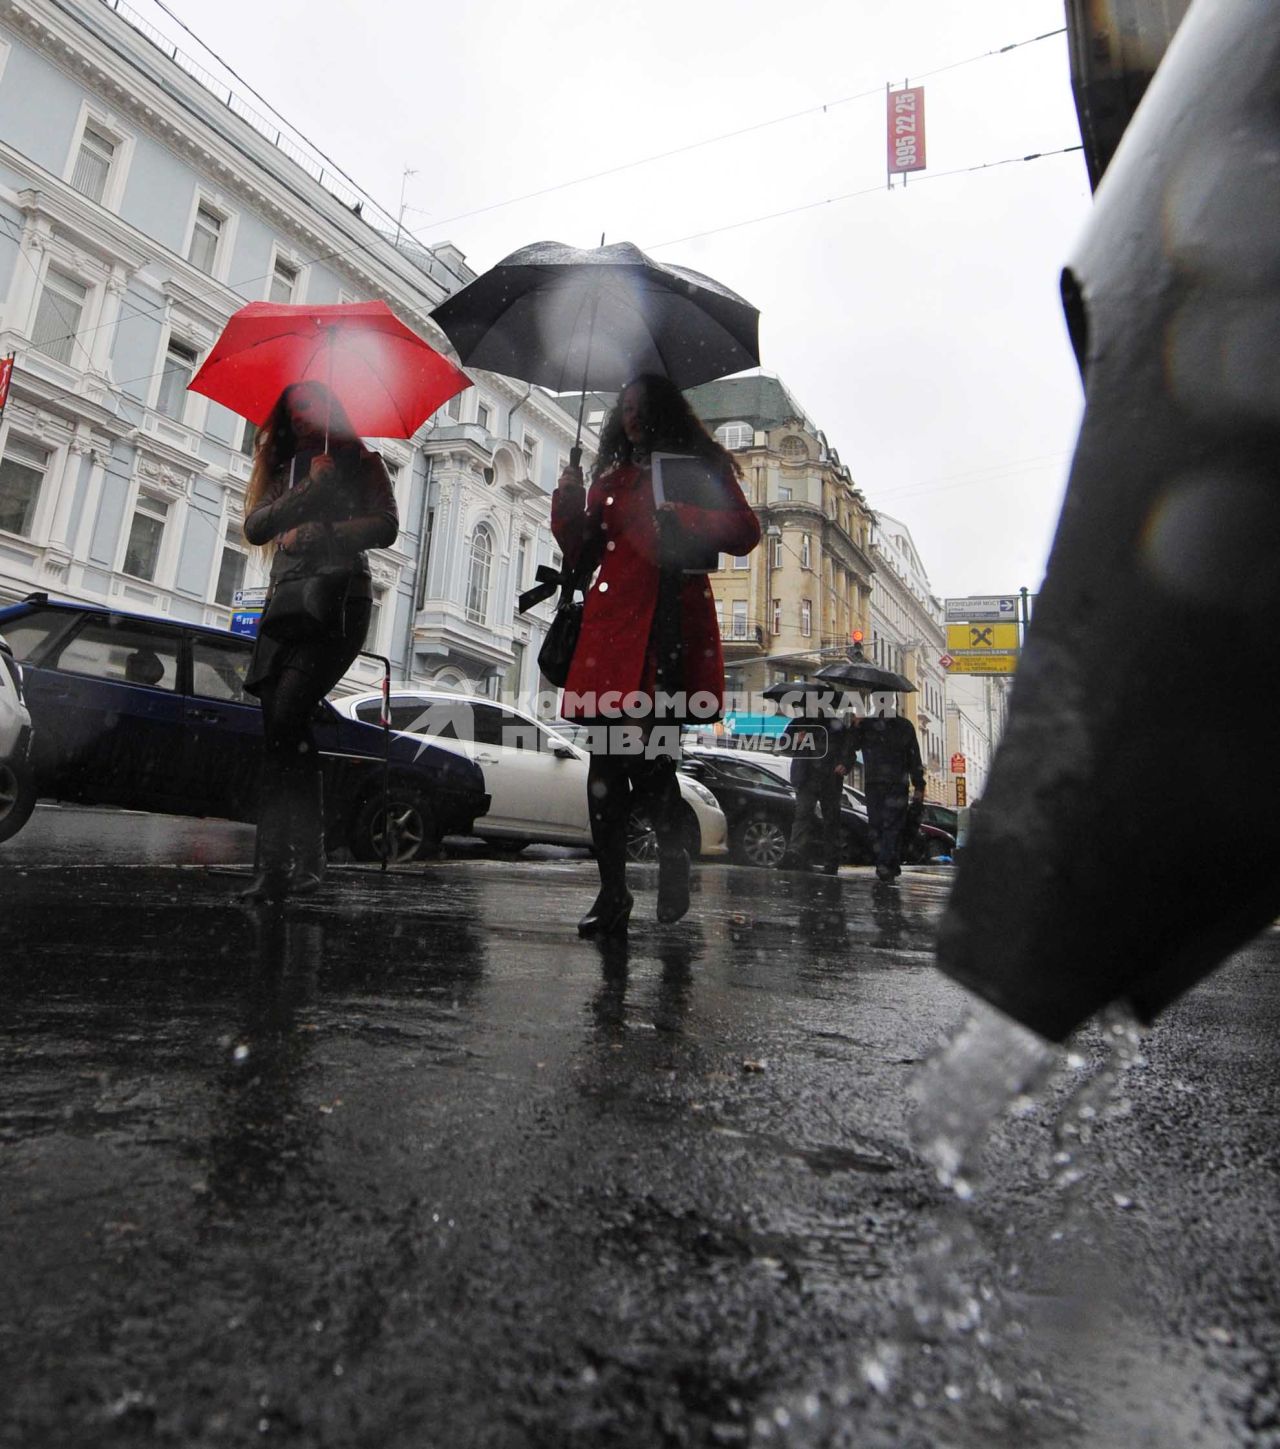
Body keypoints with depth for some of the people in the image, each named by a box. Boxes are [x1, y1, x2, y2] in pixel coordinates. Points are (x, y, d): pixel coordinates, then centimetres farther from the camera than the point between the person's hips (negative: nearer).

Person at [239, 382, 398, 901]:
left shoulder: (359, 463, 12)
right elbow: (254, 527, 9)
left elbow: (385, 526, -4)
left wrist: (314, 534, -9)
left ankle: (278, 863, -17)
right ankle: (304, 859, -2)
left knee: (285, 717, -20)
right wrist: (308, 489, -4)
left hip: (339, 600, -6)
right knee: (284, 726, -5)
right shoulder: (283, 471, 25)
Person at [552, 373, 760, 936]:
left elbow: (745, 531, 0)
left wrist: (676, 514, -9)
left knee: (646, 754, -12)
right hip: (614, 623, 4)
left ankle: (662, 865, 12)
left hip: (672, 631, -3)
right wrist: (569, 505, 5)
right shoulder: (611, 476, 26)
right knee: (607, 757, -4)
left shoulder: (702, 466, 16)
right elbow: (581, 556, 19)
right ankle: (612, 892, 3)